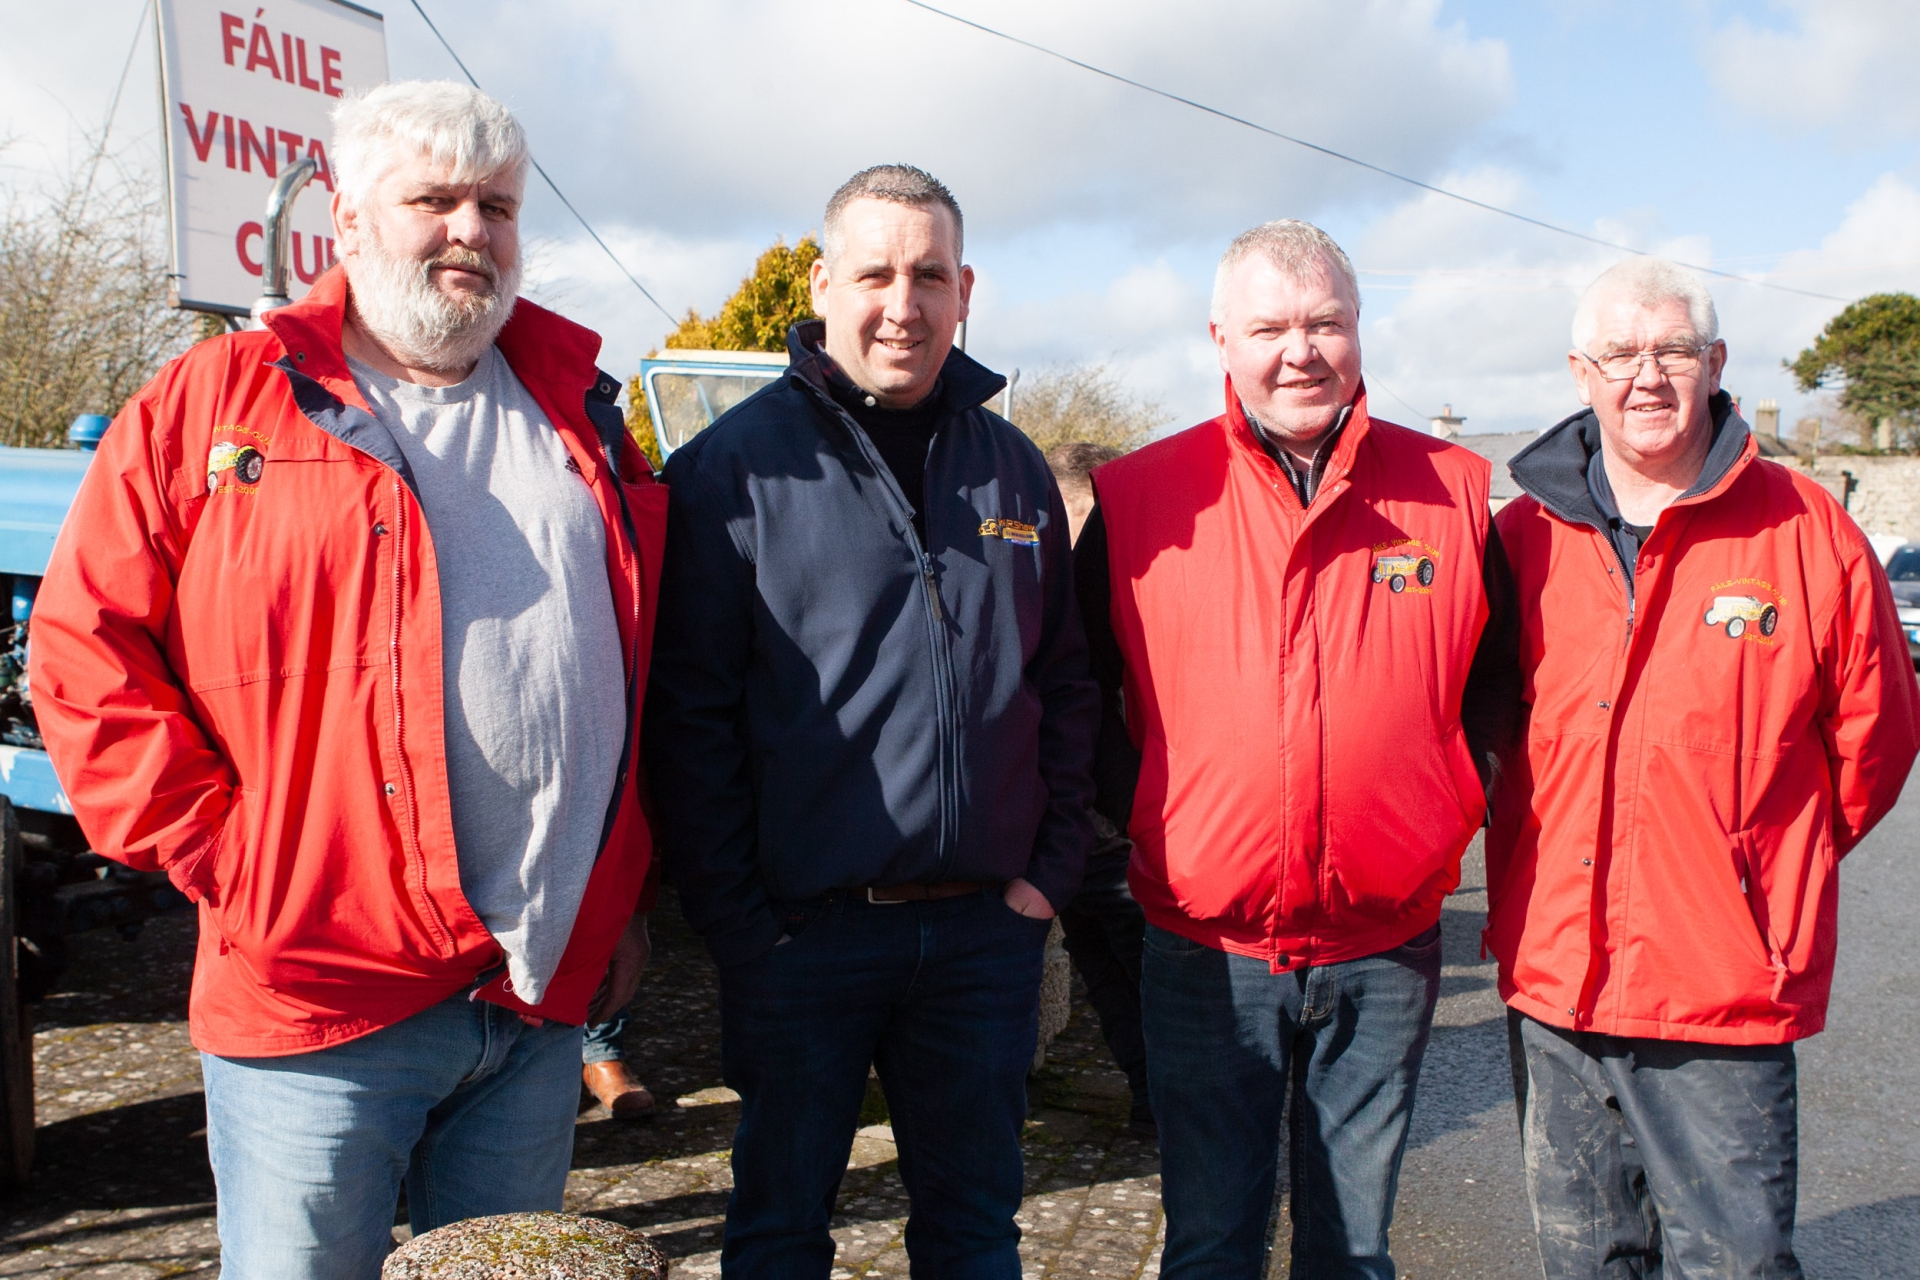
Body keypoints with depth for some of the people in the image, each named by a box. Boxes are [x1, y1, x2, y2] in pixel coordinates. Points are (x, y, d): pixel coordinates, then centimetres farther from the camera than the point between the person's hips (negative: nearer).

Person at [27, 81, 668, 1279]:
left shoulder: (577, 414, 10)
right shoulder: (213, 406, -1)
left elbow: (641, 675, 15)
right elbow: (85, 651, -3)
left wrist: (624, 896, 10)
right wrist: (221, 855, -8)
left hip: (548, 997, 4)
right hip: (319, 997, -3)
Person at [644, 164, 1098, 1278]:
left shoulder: (1014, 467, 7)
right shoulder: (735, 466, -6)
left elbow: (1066, 686, 12)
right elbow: (688, 715, -8)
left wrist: (1051, 871, 3)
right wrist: (736, 917, -10)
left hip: (988, 929, 4)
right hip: (802, 934, -3)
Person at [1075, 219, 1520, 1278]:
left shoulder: (1453, 494, 0)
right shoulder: (1138, 498, -4)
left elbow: (1497, 685, 12)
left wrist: (1448, 808, 4)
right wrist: (1139, 817, 1)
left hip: (1386, 951, 2)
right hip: (1205, 948, -1)